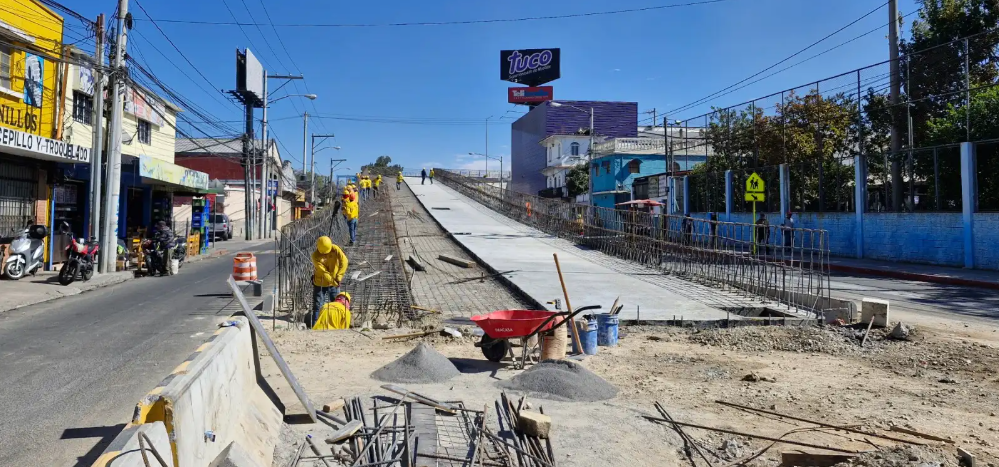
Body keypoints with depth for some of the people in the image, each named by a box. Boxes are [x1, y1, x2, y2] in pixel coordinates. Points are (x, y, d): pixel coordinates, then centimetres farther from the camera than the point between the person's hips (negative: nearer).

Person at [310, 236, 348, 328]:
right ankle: (314, 326, 11)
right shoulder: (315, 256, -22)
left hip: (334, 283, 3)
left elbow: (344, 261, -26)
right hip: (320, 284, -2)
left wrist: (338, 276, -34)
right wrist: (333, 282, -32)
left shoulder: (335, 249, -15)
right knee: (317, 306, 3)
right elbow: (323, 272, -26)